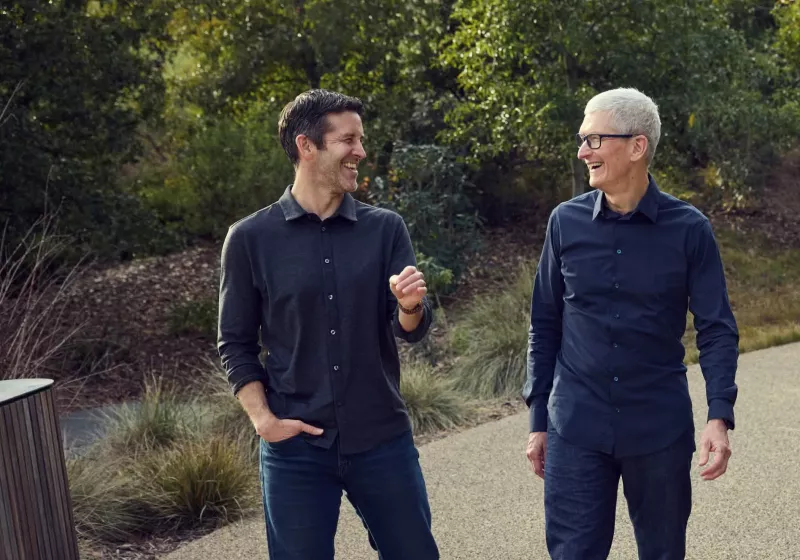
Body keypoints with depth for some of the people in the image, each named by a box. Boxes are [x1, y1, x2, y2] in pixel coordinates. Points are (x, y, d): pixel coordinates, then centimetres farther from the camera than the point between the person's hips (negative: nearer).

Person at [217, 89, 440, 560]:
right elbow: (236, 344, 3)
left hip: (383, 439, 2)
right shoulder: (251, 238, -3)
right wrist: (263, 418, -8)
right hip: (296, 447, -2)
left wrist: (410, 306, -23)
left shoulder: (386, 228, 2)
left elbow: (412, 330, -2)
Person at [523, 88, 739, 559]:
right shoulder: (566, 222, 0)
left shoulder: (689, 229, -5)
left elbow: (717, 329, -4)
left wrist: (720, 416, -17)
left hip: (661, 428, 0)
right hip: (576, 428, 1)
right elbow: (545, 325, 6)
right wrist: (539, 420, 7)